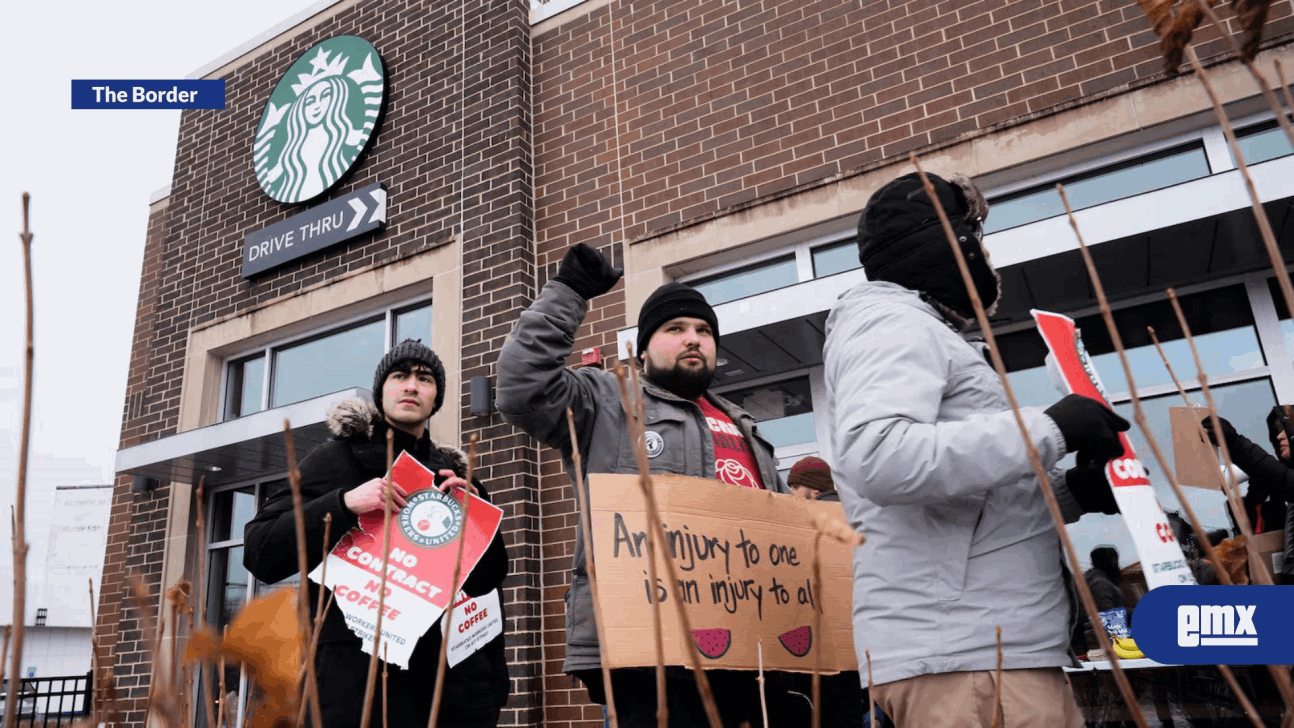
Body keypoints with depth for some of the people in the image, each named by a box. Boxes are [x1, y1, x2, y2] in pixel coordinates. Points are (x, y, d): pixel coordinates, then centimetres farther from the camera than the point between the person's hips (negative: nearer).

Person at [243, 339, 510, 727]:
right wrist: (345, 503, -18)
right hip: (359, 667, -4)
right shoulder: (338, 457, 3)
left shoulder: (451, 474, 15)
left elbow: (487, 580, 12)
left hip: (448, 668, 4)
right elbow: (260, 554, -5)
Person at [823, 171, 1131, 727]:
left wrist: (1073, 492, 10)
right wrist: (1048, 429, -18)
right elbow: (878, 458, -27)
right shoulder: (891, 323, -6)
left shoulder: (924, 333, 26)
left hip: (999, 647, 10)